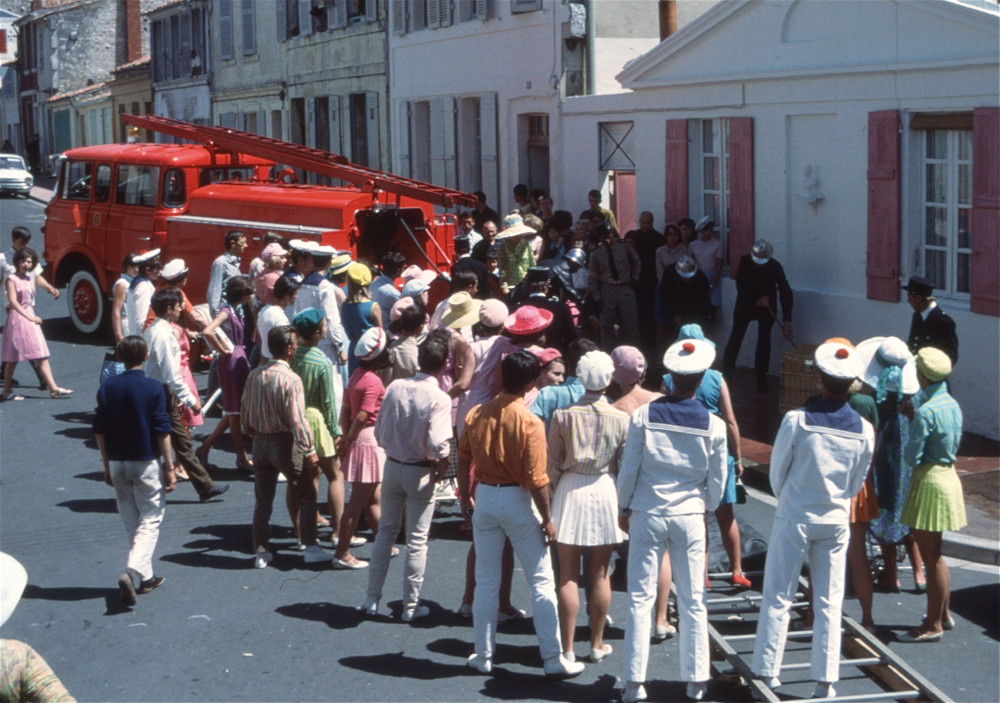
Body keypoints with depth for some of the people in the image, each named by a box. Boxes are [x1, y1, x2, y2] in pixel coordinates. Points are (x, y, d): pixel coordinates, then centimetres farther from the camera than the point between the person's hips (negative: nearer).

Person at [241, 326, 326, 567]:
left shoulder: (255, 375, 0)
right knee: (307, 496, 10)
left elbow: (244, 413, 8)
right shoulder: (291, 379, -19)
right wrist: (310, 451, -17)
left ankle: (261, 552, 17)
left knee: (262, 500, 13)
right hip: (285, 444, -6)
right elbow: (297, 420, -22)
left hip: (261, 443, 6)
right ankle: (311, 548, 12)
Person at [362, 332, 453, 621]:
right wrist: (442, 464, -8)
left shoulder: (395, 388, -5)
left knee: (386, 532, 18)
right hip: (421, 473, -4)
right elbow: (437, 444, -27)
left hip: (392, 466, 4)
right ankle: (411, 606, 15)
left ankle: (372, 599, 22)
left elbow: (379, 433, 1)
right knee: (417, 541, 7)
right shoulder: (439, 399, -19)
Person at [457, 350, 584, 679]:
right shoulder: (530, 423, -17)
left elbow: (463, 459, 5)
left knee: (486, 581, 15)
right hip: (518, 501, -4)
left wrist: (465, 497, 18)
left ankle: (483, 656, 21)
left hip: (485, 497, 5)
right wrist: (547, 519, -7)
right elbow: (536, 479, -17)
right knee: (541, 582, 5)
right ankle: (553, 659, 8)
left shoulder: (476, 414, -3)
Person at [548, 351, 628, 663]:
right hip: (605, 491, 0)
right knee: (600, 575, 11)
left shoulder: (563, 415, -7)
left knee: (568, 575, 5)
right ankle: (597, 644, 20)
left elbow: (552, 463, -2)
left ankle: (567, 648, 8)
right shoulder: (621, 419, -6)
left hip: (570, 489, 0)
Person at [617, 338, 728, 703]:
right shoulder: (713, 426, -6)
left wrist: (623, 508, 10)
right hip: (690, 518, 1)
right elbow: (717, 481, 2)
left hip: (647, 515, -1)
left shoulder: (643, 416, -9)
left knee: (640, 599, 4)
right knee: (693, 603, 10)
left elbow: (628, 469, -4)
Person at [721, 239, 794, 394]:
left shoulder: (775, 266, -24)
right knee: (736, 337, -1)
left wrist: (787, 320, -36)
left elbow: (785, 292, -29)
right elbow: (740, 285, -16)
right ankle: (726, 373, 6)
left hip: (767, 306, -1)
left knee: (764, 340, -3)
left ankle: (761, 377, 5)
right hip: (745, 304, 1)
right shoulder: (745, 261, -21)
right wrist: (757, 299, -29)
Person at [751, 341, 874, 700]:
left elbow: (777, 471, -3)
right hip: (836, 521, 2)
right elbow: (857, 483, 7)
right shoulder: (863, 430, -6)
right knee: (829, 603, 8)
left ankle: (767, 673, 11)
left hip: (794, 518, -2)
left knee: (778, 596, 7)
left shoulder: (797, 420, -15)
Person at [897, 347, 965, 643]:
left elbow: (911, 457, -19)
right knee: (934, 554, 21)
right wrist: (913, 417, 12)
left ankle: (933, 626, 8)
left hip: (929, 482, -9)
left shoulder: (926, 411, -21)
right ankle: (944, 614, 31)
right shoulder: (952, 405, 6)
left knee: (931, 557, 0)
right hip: (948, 474, 9)